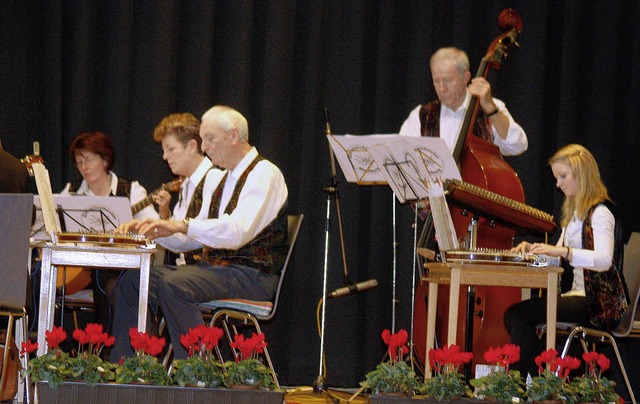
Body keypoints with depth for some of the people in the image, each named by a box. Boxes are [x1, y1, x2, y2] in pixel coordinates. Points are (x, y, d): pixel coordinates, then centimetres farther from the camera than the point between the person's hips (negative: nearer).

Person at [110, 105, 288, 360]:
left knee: (174, 284, -32)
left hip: (253, 274, -9)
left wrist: (181, 226, -27)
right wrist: (153, 229, 4)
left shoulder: (263, 174, -10)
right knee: (134, 280, -4)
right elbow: (194, 239, 20)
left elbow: (236, 232, -25)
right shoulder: (224, 179, 20)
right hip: (215, 267, 9)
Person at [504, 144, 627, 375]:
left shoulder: (600, 212, -10)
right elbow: (558, 258, 23)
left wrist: (563, 251, -37)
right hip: (577, 294, 9)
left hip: (598, 301, -9)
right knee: (515, 315, -8)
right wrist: (534, 250, 3)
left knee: (519, 315, -22)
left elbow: (604, 260, -26)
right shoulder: (574, 213, 21)